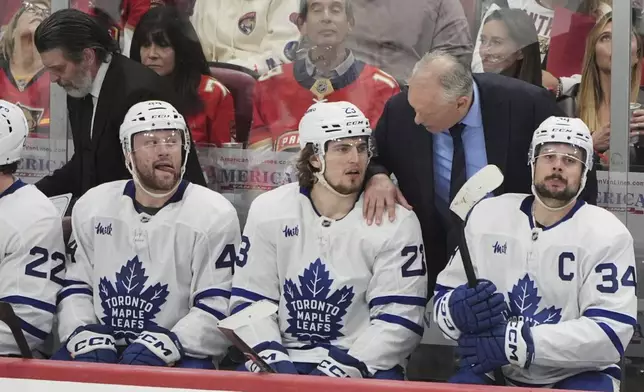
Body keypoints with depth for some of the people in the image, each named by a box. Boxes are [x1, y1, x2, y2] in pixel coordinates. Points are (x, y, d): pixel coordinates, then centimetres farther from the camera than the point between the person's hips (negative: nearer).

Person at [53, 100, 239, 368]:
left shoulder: (215, 215, -3)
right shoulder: (92, 206, 10)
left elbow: (218, 309, -7)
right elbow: (75, 287, 14)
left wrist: (166, 345, -21)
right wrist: (85, 335, -6)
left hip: (182, 355, -3)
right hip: (102, 350, 3)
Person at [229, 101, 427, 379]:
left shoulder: (396, 223, -2)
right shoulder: (269, 211, 4)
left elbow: (399, 320, -6)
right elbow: (249, 302, 4)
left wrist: (347, 366, -18)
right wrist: (271, 357, -13)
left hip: (363, 365, -1)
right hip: (285, 358, 1)